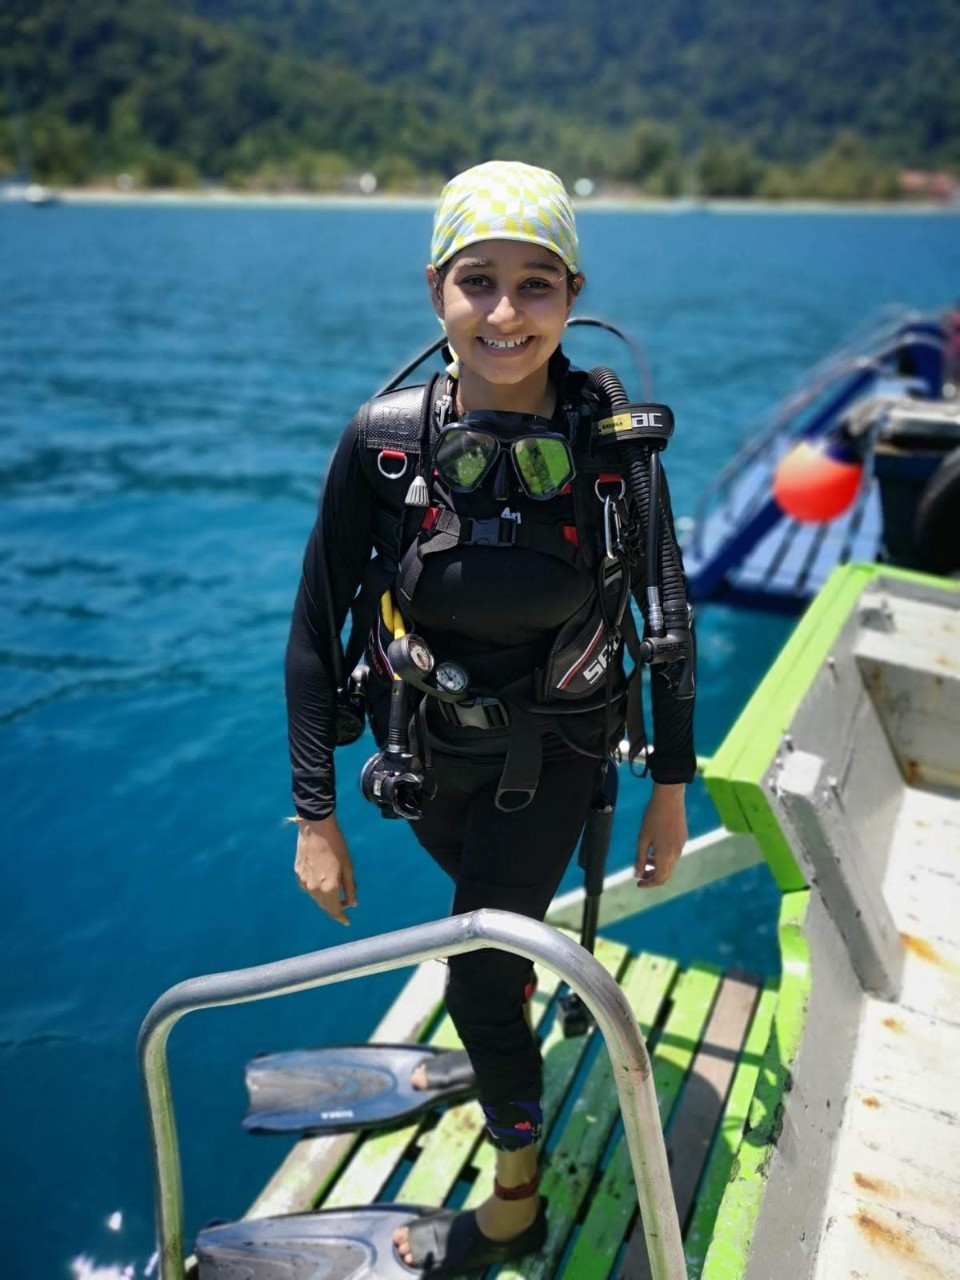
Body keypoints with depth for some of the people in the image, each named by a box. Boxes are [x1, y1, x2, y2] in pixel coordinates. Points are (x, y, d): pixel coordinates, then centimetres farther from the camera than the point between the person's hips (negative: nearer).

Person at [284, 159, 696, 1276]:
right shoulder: (383, 441, -22)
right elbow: (314, 631, -14)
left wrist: (672, 789, -5)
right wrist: (315, 817, -12)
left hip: (548, 753, -2)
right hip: (424, 750, 2)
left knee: (479, 982, 2)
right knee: (489, 905, 30)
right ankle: (517, 1023, 67)